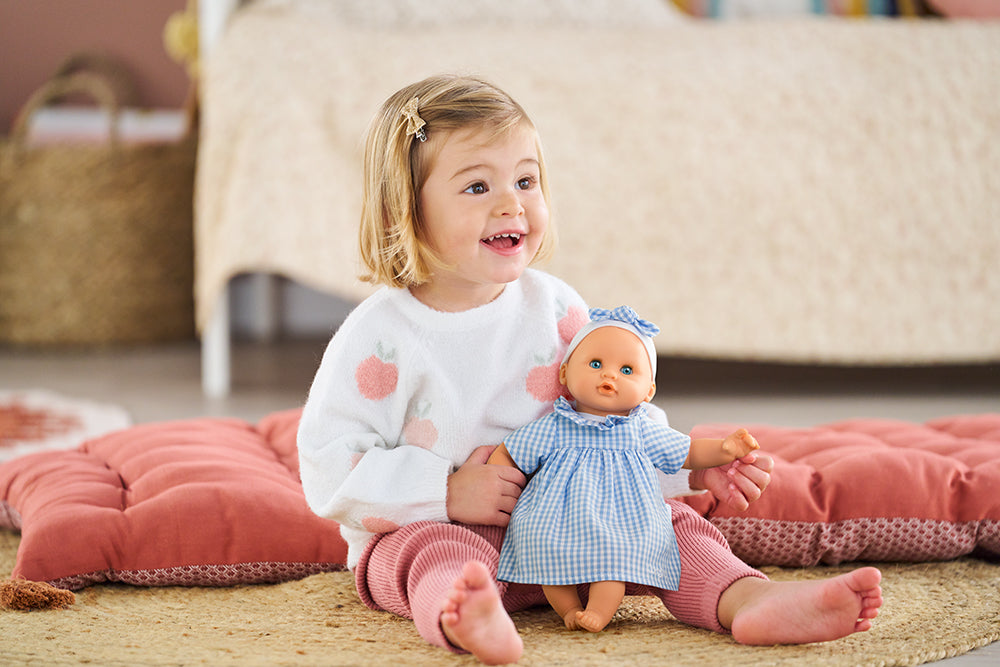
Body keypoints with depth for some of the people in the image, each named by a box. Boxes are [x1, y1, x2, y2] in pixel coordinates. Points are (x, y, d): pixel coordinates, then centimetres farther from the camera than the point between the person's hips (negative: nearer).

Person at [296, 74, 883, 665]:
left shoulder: (555, 308, 2)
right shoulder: (379, 337, -13)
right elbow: (328, 469, -15)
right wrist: (450, 494, -23)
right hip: (424, 529, -5)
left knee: (665, 521, -10)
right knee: (440, 552, -37)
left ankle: (752, 601, -35)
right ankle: (466, 618, -70)